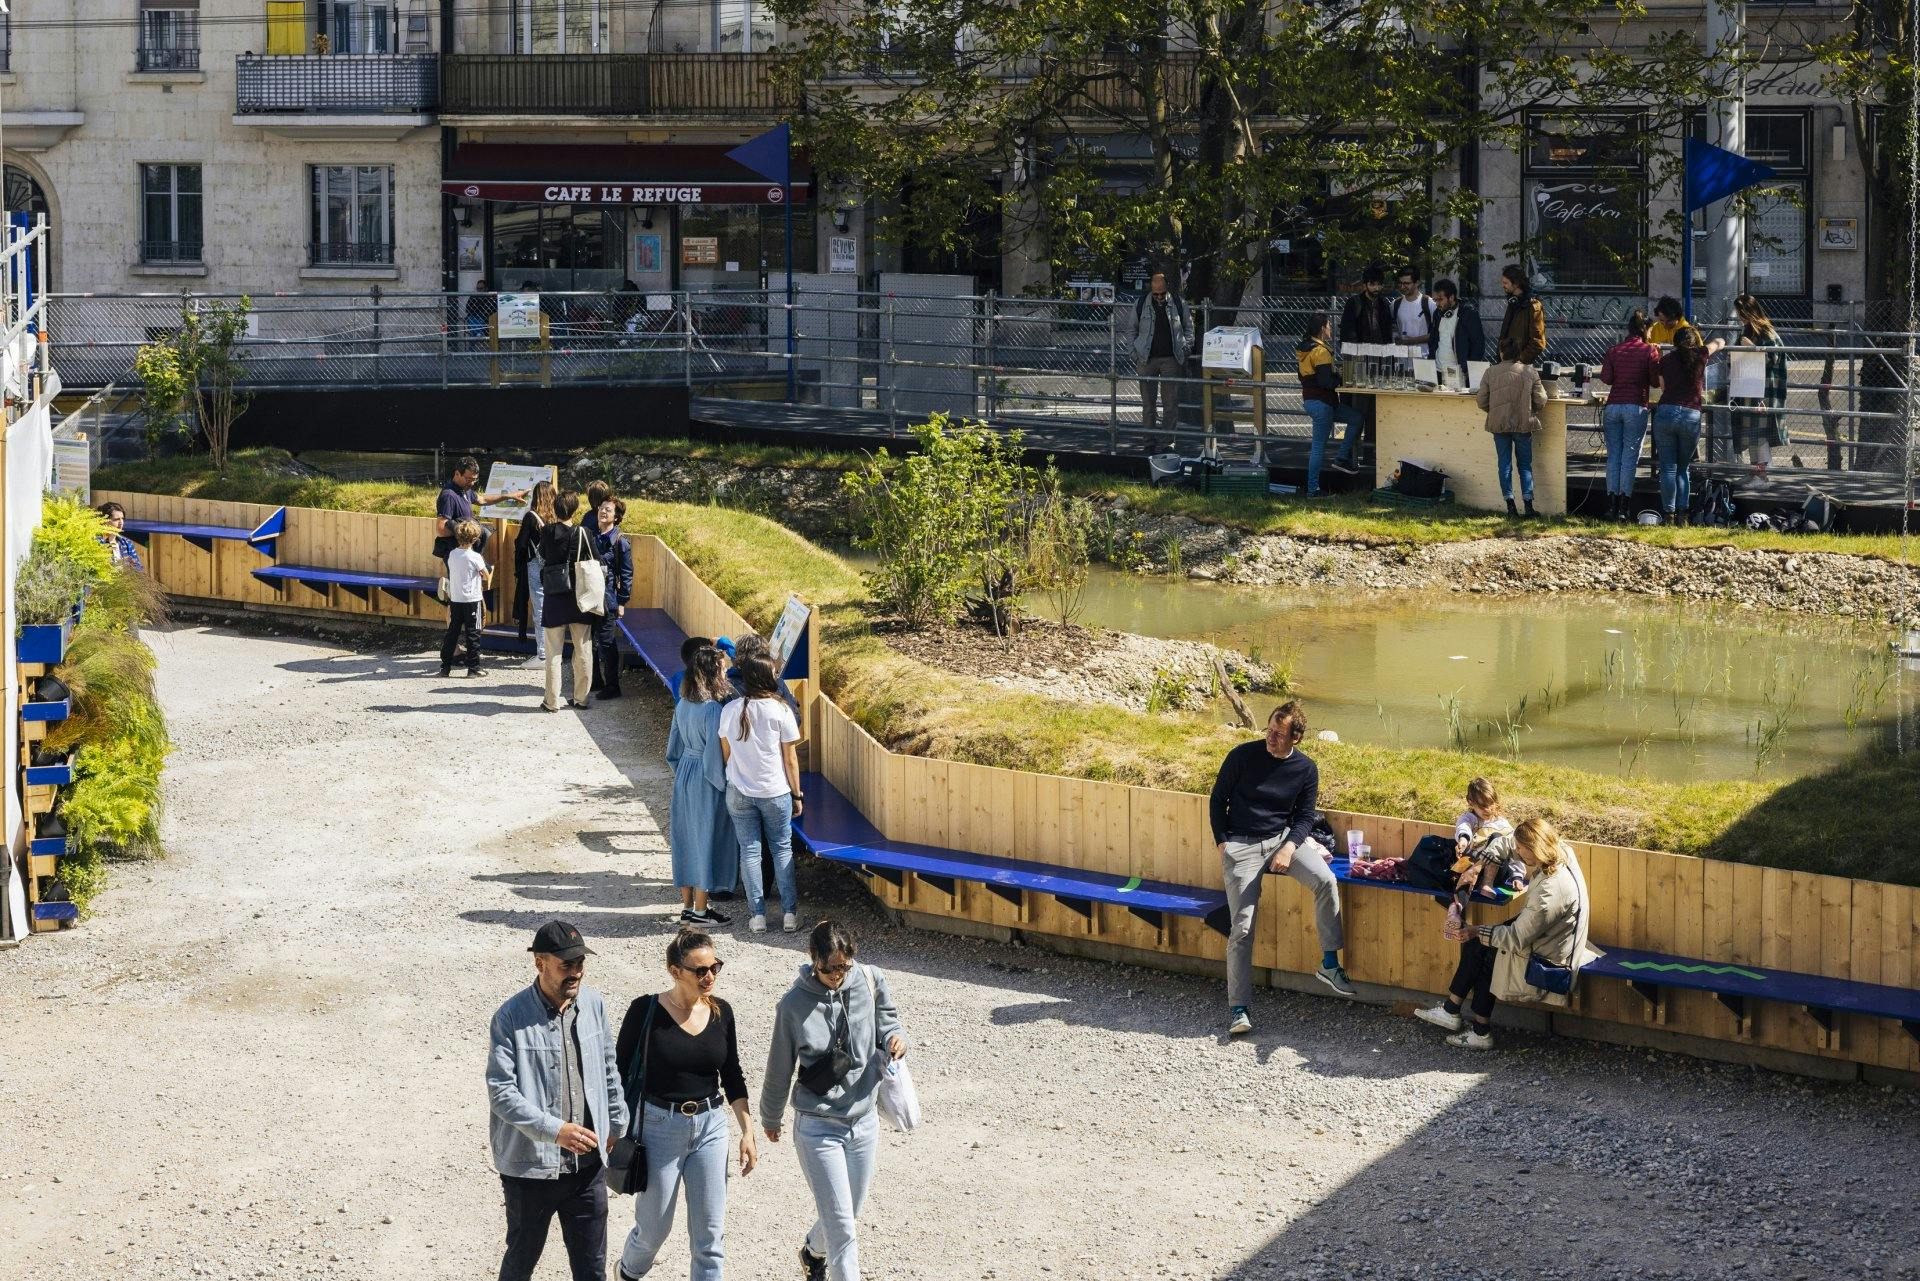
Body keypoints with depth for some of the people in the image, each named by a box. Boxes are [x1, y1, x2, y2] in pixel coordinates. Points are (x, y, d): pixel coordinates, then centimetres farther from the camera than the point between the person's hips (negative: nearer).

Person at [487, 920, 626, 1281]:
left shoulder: (593, 1004, 0)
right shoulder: (511, 1018, -16)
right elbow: (501, 1092, -20)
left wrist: (616, 1126, 16)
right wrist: (555, 1129, -28)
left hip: (587, 1165, 4)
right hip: (530, 1166, -4)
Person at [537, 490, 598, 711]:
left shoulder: (547, 532, -8)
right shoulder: (582, 534, -8)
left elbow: (542, 556, 7)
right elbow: (593, 563, -4)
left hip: (554, 599, 0)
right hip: (580, 599, 1)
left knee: (554, 652, 6)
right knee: (583, 651, 11)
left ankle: (552, 701, 6)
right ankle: (581, 698, 16)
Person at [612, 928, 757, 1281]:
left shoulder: (722, 1012, 1)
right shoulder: (646, 1011, -13)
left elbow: (732, 1078, 10)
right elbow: (620, 1071, -5)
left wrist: (748, 1131, 5)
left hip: (710, 1126, 3)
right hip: (659, 1128, -3)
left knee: (710, 1235, 1)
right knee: (653, 1229, 11)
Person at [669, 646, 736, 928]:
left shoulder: (683, 705, 2)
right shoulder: (713, 709, -22)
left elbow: (674, 748, 10)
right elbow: (714, 754, -21)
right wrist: (723, 784, -9)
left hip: (684, 777, 8)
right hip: (706, 783, -8)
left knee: (686, 841, 14)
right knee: (707, 841, 3)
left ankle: (687, 905, 23)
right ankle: (700, 911, 9)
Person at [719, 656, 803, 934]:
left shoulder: (730, 710, -4)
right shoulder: (780, 711, -12)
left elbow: (726, 752, 5)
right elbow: (790, 758, -6)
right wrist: (797, 794, 4)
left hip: (739, 793, 2)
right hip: (775, 793, -2)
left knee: (749, 849, 9)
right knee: (782, 848, 11)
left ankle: (757, 914, 9)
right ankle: (789, 913, 9)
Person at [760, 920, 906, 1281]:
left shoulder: (870, 982, -7)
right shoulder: (794, 1004, -13)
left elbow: (887, 1019, 12)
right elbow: (779, 1069, 0)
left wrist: (895, 1037, -13)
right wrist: (770, 1119, 14)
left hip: (864, 1123, 4)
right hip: (817, 1129, -4)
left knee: (847, 1215, 22)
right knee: (842, 1230, -8)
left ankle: (813, 1250, 53)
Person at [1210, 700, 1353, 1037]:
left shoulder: (1306, 769, -1)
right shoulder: (1243, 755, -8)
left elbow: (1304, 817, 5)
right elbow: (1217, 800, 2)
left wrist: (1289, 848, -14)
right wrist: (1222, 845, -5)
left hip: (1283, 838, 2)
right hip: (1241, 844, -2)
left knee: (1326, 881, -25)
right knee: (1242, 927, -11)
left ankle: (1330, 963, -12)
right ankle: (1238, 1007, -4)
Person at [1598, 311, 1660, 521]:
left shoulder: (1613, 350, 8)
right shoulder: (1649, 350, -1)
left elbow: (1605, 378, 2)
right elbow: (1655, 381, -2)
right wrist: (1657, 357, 13)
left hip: (1613, 406, 3)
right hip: (1636, 407, -3)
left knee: (1613, 456, 8)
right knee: (1630, 457, 0)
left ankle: (1611, 505, 3)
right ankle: (1624, 509, -4)